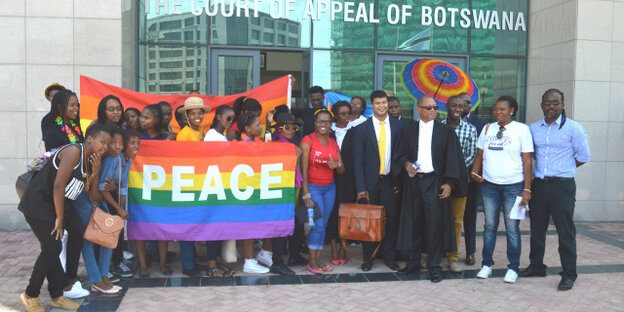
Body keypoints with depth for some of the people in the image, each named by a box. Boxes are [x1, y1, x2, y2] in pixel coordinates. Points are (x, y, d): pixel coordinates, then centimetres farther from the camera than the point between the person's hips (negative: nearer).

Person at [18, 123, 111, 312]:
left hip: (54, 206, 8)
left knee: (53, 249, 10)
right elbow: (58, 185, -21)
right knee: (52, 249, -8)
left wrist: (95, 173, -8)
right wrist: (60, 218, -15)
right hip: (37, 203, -8)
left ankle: (57, 296, 18)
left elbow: (95, 196, 7)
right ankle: (30, 295, 9)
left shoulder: (89, 161, 10)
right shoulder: (74, 151, -17)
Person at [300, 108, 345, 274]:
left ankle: (318, 260, 13)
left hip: (329, 188, 5)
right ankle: (312, 261, 4)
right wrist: (306, 195, -17)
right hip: (312, 187, -5)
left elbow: (342, 170, 10)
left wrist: (336, 165, -14)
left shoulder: (333, 143, 9)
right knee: (318, 225, -8)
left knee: (323, 225, 5)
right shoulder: (307, 141, -8)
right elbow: (303, 169, -12)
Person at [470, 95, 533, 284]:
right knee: (490, 226, 8)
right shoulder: (487, 129, 10)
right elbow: (480, 155, 15)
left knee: (512, 228, 1)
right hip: (489, 185, 3)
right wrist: (474, 173, -5)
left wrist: (527, 189, -9)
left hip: (513, 186, -3)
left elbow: (527, 161, -3)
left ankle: (513, 268, 13)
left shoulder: (522, 129, -1)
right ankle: (487, 264, 19)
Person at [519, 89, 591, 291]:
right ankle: (536, 267, 26)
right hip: (539, 184, 5)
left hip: (562, 186, -5)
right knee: (537, 229, 12)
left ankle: (569, 275, 8)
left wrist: (563, 169, 5)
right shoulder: (533, 129, 10)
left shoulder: (573, 128, -4)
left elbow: (584, 156, 2)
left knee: (565, 231, -1)